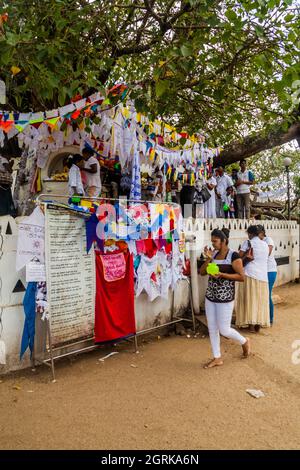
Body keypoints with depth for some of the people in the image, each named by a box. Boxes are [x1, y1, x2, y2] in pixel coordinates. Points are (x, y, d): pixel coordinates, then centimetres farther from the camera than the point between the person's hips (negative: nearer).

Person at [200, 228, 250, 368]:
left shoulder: (233, 256, -13)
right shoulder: (214, 254, 5)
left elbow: (241, 277, -15)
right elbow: (202, 272, 4)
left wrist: (222, 274, -23)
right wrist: (208, 259, -11)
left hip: (225, 298, -6)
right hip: (210, 297, 6)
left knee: (224, 330, 3)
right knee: (212, 329, 11)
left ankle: (244, 342, 32)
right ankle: (217, 358, 27)